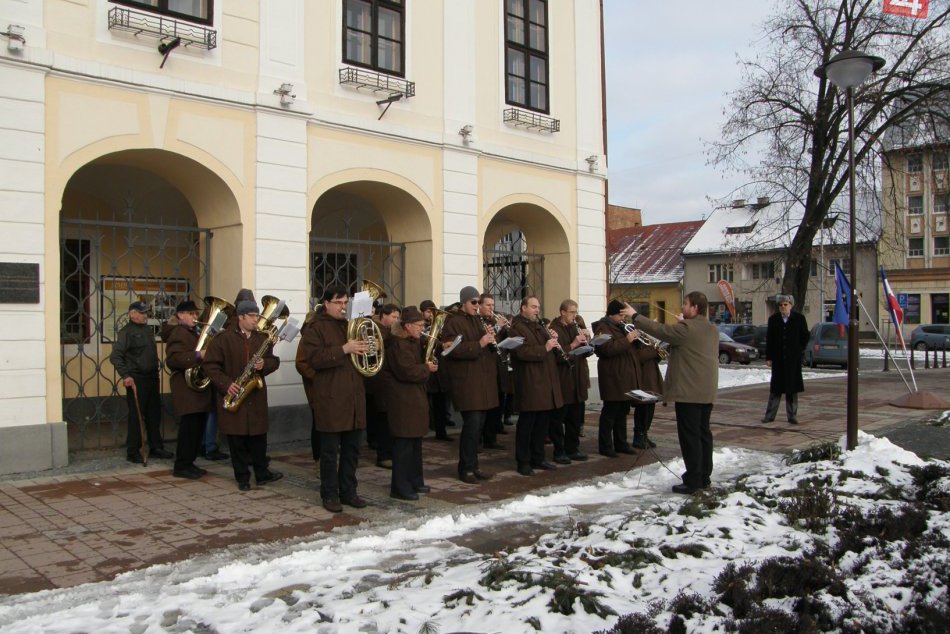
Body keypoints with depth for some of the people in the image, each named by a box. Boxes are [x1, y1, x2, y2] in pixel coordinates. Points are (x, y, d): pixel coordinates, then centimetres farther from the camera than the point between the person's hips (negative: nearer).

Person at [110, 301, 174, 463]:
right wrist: (125, 375, -23)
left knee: (154, 414, 12)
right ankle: (133, 452, 6)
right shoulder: (126, 332, -9)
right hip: (136, 379, -7)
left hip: (152, 377, 7)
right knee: (136, 416, -2)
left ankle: (156, 447, 22)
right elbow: (115, 356, -16)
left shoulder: (148, 329, 14)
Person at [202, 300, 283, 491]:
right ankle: (242, 477, 12)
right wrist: (226, 384, -17)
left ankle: (262, 472, 20)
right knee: (237, 439, 2)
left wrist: (264, 365, -11)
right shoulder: (222, 338, -5)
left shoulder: (262, 338, 9)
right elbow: (210, 365, -7)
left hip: (256, 396, 4)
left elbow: (274, 360, 12)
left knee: (258, 436, 8)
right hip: (233, 395, -3)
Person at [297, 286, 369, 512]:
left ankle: (348, 491, 20)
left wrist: (367, 348, 2)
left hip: (354, 398, 6)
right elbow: (314, 359, -17)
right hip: (330, 400, -6)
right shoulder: (316, 328, -4)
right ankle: (330, 495, 11)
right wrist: (344, 349, -24)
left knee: (352, 450, 11)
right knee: (330, 451, 1)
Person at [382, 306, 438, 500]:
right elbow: (407, 371, -25)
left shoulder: (412, 341, 15)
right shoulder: (397, 344, -17)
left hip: (414, 397, 10)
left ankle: (414, 481, 26)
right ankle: (400, 487, 0)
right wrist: (426, 368, -13)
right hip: (402, 399, -10)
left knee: (415, 440, 15)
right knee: (404, 442, -7)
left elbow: (417, 362, 20)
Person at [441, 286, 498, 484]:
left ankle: (473, 465, 18)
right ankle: (466, 468, 0)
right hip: (466, 380, -8)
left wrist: (491, 340, 3)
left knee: (478, 423, 10)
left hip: (482, 378, 8)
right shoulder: (453, 322, -8)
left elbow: (487, 348, 25)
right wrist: (478, 344, -23)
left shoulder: (477, 320, 19)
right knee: (472, 423, -10)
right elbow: (453, 349, -19)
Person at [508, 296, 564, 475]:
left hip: (546, 382, 8)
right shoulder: (517, 328, -6)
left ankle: (538, 458, 21)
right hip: (529, 383, -8)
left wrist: (555, 342, 2)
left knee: (542, 423, 11)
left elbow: (555, 354, 22)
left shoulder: (541, 327, 22)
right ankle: (523, 462, 4)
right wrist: (544, 348, -22)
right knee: (527, 424, -2)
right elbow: (522, 352, -21)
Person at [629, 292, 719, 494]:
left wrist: (635, 316, -1)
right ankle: (704, 476, 21)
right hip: (707, 391, 9)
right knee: (703, 432, 14)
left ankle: (693, 481, -3)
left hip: (689, 391, -9)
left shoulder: (686, 328, -15)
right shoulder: (712, 329, 12)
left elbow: (659, 330, -10)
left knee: (690, 435, -5)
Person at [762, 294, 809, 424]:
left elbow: (805, 336, 8)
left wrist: (800, 350, -2)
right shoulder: (773, 319, 5)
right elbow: (769, 339, 4)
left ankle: (792, 415, 11)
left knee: (792, 387, 3)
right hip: (778, 359, 1)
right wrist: (768, 357, -1)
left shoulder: (799, 318, 1)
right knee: (775, 387, 5)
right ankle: (770, 415, 10)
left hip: (793, 359, -1)